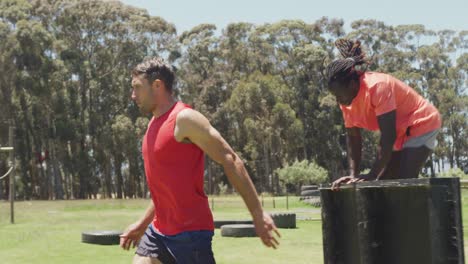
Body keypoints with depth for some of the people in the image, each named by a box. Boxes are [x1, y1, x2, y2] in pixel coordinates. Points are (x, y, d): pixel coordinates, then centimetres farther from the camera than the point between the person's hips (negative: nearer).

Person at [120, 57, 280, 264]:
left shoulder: (184, 119, -14)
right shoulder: (155, 124, 13)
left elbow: (231, 161, -16)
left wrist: (258, 214, -19)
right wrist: (143, 223, 24)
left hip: (190, 232, -9)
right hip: (159, 230, 9)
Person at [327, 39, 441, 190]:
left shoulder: (376, 87, -31)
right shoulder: (347, 99, -7)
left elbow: (388, 137, -33)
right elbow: (353, 139, -2)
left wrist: (372, 175, -35)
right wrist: (353, 175, -13)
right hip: (400, 134, 9)